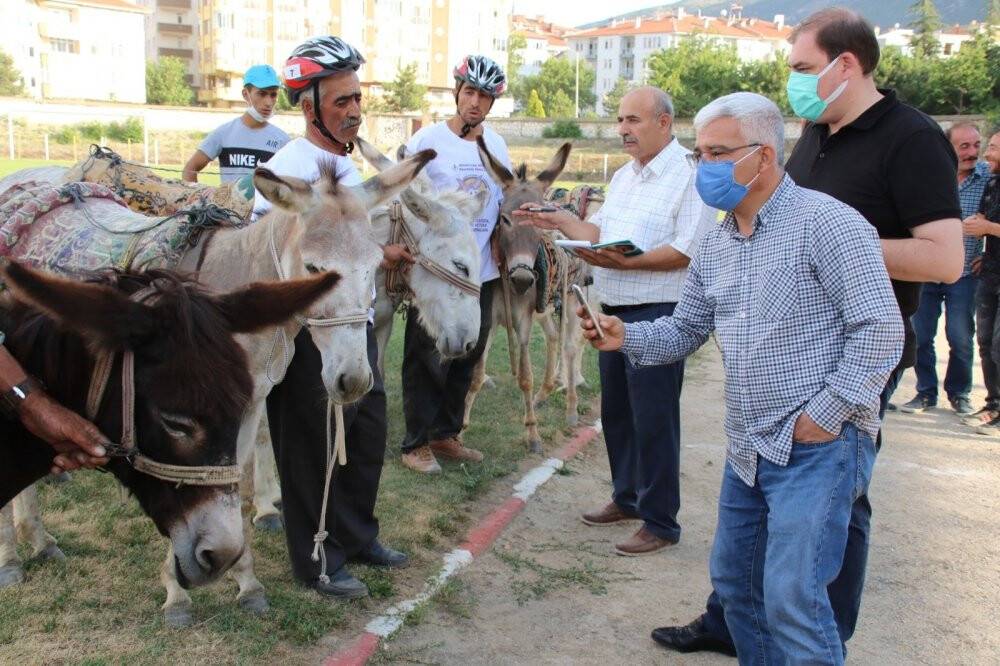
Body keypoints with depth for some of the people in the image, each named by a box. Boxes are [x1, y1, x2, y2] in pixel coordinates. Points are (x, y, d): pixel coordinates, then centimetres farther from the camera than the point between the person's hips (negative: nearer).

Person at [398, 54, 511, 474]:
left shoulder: (497, 145, 10)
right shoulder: (427, 140, -6)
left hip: (482, 272, 6)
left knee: (467, 357, 13)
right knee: (428, 358, 0)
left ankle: (446, 435, 27)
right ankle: (416, 443, 12)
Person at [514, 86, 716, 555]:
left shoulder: (688, 178, -12)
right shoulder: (623, 177, 16)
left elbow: (688, 251, -20)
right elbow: (601, 233, 19)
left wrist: (626, 263, -25)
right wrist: (560, 222, 6)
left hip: (657, 314, -9)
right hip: (614, 309, 9)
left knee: (653, 420, -2)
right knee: (616, 411, 17)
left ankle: (660, 522, 10)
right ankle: (627, 498, 34)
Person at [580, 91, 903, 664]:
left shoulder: (825, 221, -12)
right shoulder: (716, 246, 12)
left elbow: (880, 329, -16)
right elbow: (686, 331, 17)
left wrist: (826, 414, -17)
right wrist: (626, 337, -2)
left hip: (819, 445, -8)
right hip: (748, 446, 8)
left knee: (792, 596, -12)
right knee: (734, 579, 16)